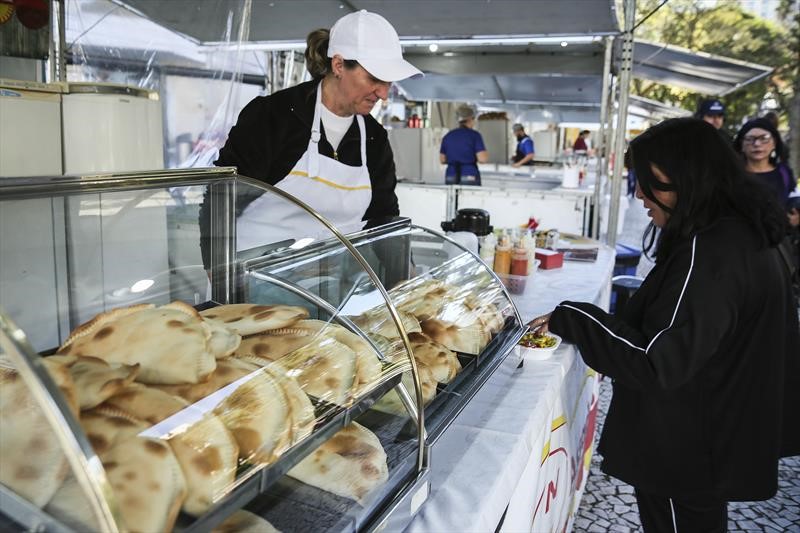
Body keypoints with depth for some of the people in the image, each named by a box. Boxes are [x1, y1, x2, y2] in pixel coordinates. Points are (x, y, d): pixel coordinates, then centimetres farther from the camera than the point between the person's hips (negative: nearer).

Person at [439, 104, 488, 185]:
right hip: (469, 179, -4)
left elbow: (442, 160, 13)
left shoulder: (448, 136, 8)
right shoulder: (475, 135, -5)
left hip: (451, 179, 4)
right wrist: (486, 154, 11)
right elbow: (482, 159, -12)